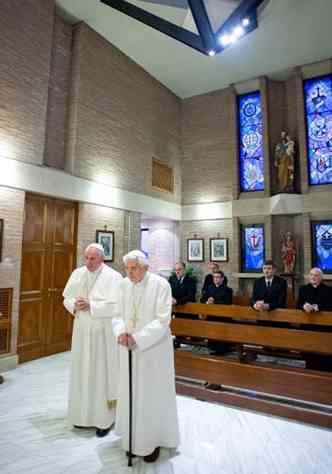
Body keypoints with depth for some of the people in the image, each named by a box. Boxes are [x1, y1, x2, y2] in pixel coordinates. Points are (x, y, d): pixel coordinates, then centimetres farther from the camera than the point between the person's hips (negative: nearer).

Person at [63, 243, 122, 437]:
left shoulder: (113, 277, -14)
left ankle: (105, 418, 20)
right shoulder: (77, 273, 4)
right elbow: (67, 298, 10)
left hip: (103, 333, -5)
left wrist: (91, 305, -22)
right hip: (82, 330, 6)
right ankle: (84, 414, 33)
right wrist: (74, 305, -12)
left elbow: (116, 306, -19)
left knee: (102, 373, 4)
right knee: (82, 372, 15)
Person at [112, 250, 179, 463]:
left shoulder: (161, 284, -17)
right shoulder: (125, 285, -1)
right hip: (130, 349, 5)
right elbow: (119, 315, 3)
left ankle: (154, 440, 31)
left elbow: (162, 320, -20)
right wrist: (121, 332, -18)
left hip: (154, 349, -5)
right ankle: (135, 436, 40)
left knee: (153, 395, 10)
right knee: (131, 393, 17)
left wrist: (138, 338, -26)